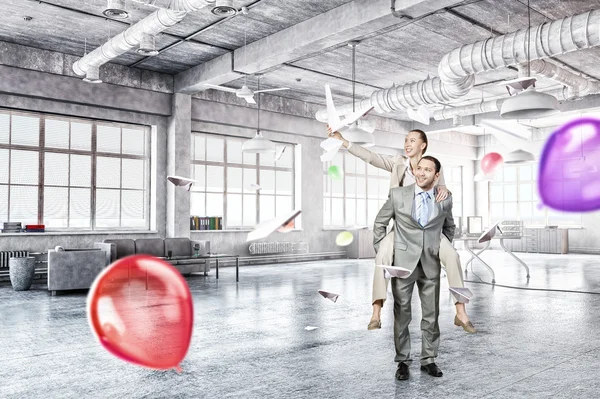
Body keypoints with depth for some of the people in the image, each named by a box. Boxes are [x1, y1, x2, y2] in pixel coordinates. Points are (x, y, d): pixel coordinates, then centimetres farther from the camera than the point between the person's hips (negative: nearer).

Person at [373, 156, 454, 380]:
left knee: (431, 315, 9)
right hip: (403, 262, -2)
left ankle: (428, 360, 24)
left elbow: (449, 227, 20)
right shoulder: (397, 194, -4)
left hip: (431, 265, 2)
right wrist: (382, 252, 3)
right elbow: (380, 223, 6)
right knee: (402, 314, 5)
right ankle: (402, 361, 18)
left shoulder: (445, 199, 2)